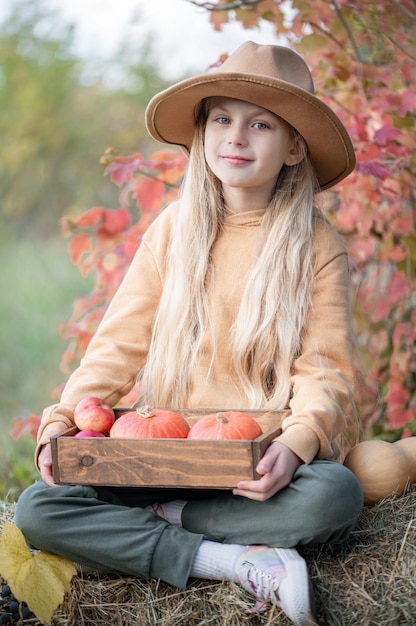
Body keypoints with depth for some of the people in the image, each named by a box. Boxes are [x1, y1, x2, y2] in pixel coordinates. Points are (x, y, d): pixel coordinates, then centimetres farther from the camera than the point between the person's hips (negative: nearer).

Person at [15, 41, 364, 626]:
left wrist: (297, 444, -27)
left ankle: (159, 520, -16)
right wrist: (61, 425, -11)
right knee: (39, 507, -20)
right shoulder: (174, 228, 6)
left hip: (262, 466, -2)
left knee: (335, 495, -35)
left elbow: (324, 373, -5)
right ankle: (238, 562, -25)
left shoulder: (318, 247, -1)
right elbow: (119, 344, 5)